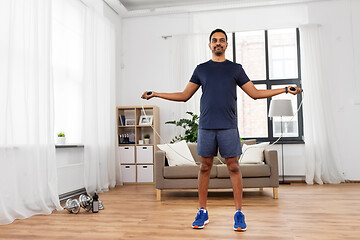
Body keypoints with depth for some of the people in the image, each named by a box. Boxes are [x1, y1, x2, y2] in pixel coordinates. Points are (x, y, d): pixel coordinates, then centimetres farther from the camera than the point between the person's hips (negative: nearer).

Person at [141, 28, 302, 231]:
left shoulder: (236, 69, 12)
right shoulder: (201, 69, 13)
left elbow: (255, 93, 12)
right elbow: (185, 95, 14)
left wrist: (285, 89, 6)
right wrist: (155, 94, 10)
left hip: (229, 126, -1)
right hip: (206, 126, 1)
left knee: (233, 167, -1)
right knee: (205, 167, 4)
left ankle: (239, 212, 9)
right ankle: (203, 212, 14)